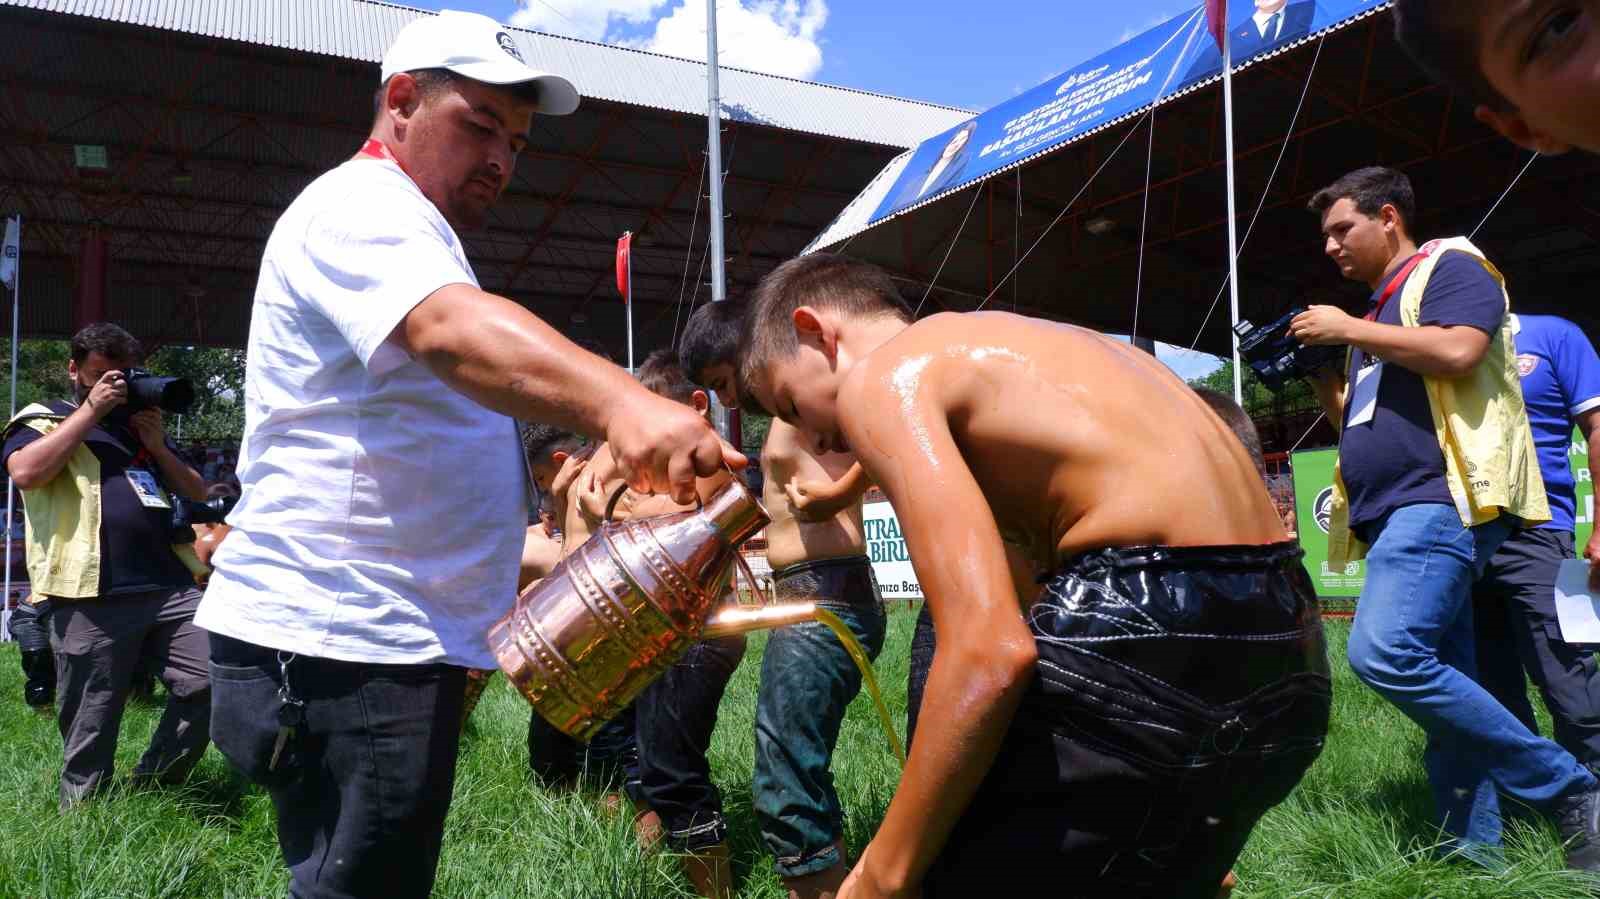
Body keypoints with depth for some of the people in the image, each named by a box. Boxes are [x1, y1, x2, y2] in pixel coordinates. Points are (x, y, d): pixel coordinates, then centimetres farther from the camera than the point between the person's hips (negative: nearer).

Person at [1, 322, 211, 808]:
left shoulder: (144, 425, 26)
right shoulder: (42, 418, 12)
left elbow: (198, 494, 22)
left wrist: (158, 447, 5)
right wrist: (92, 409, -6)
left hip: (171, 587, 5)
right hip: (91, 598, -4)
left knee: (212, 685, -4)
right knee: (90, 730, 2)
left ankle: (152, 791, 13)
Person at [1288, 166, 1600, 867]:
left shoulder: (1448, 267, 3)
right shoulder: (1380, 313, 28)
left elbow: (1457, 351, -17)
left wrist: (1348, 331, -8)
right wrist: (1319, 372, 16)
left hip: (1440, 501, -9)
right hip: (1396, 517, 10)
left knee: (1383, 653, -24)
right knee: (1441, 682, 5)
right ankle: (1475, 850, 8)